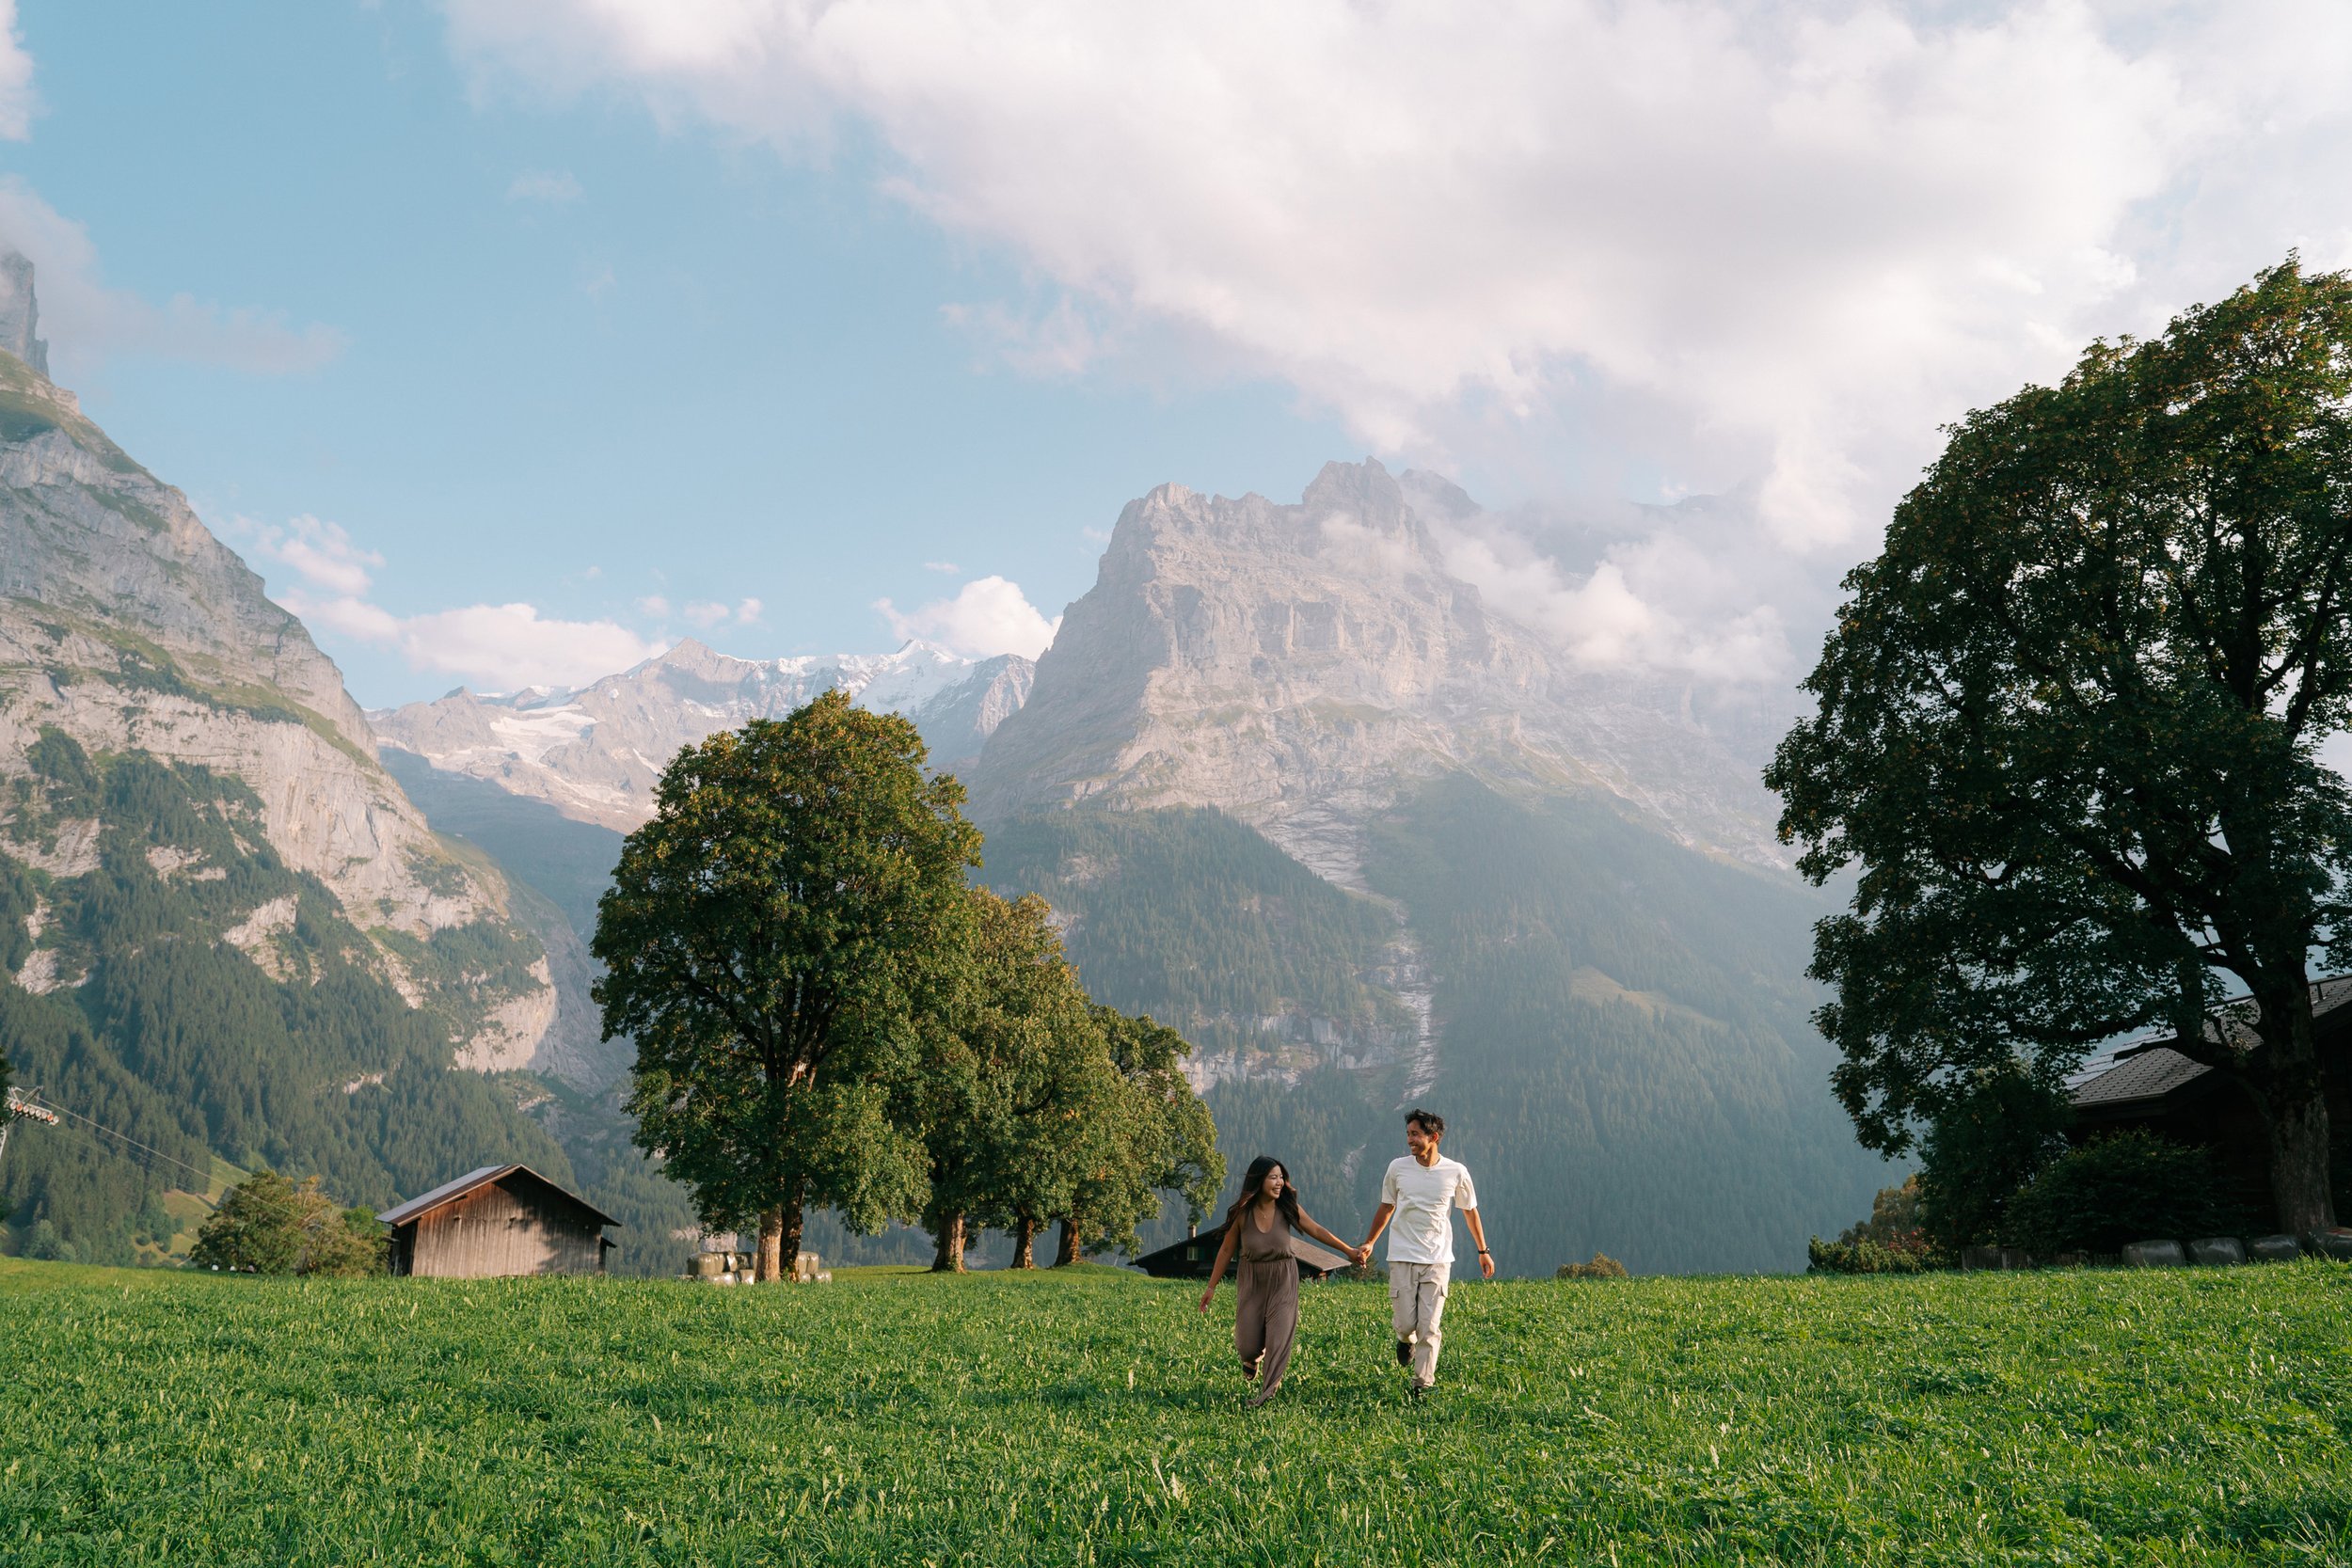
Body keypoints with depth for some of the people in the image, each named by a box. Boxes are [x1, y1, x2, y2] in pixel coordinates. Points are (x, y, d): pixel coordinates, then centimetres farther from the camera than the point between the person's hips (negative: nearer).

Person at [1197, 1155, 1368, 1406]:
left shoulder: (1288, 1208, -9)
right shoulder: (1242, 1214, -12)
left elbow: (1317, 1230, -7)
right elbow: (1227, 1249, -2)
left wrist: (1349, 1251, -15)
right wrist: (1211, 1287, 1)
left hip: (1283, 1280, 1)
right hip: (1252, 1279, 0)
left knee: (1279, 1335, -8)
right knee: (1249, 1343, 0)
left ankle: (1268, 1390, 4)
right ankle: (1251, 1357, 37)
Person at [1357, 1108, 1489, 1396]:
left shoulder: (1455, 1172, -2)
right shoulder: (1398, 1167, 0)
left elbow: (1470, 1211, 12)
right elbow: (1386, 1208, 15)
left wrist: (1483, 1251, 17)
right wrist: (1369, 1242, 15)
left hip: (1438, 1259, -1)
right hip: (1402, 1257, 1)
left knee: (1428, 1326, -7)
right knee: (1405, 1323, -2)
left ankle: (1422, 1383, 5)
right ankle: (1406, 1339, 33)